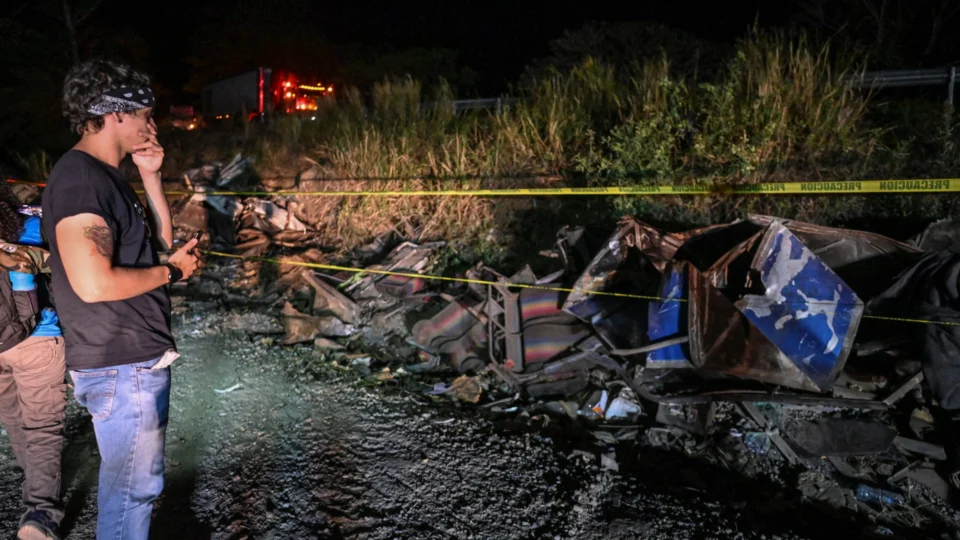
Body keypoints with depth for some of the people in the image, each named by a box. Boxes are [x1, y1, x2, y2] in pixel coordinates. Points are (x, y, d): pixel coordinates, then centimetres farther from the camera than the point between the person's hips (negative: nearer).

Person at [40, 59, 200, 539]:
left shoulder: (105, 175, 12)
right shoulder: (79, 177, -18)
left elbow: (162, 237, 16)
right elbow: (94, 283, -28)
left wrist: (150, 177, 6)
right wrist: (172, 271, -14)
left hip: (137, 358, 10)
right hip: (121, 367, -10)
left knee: (126, 475, 22)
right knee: (134, 484, 2)